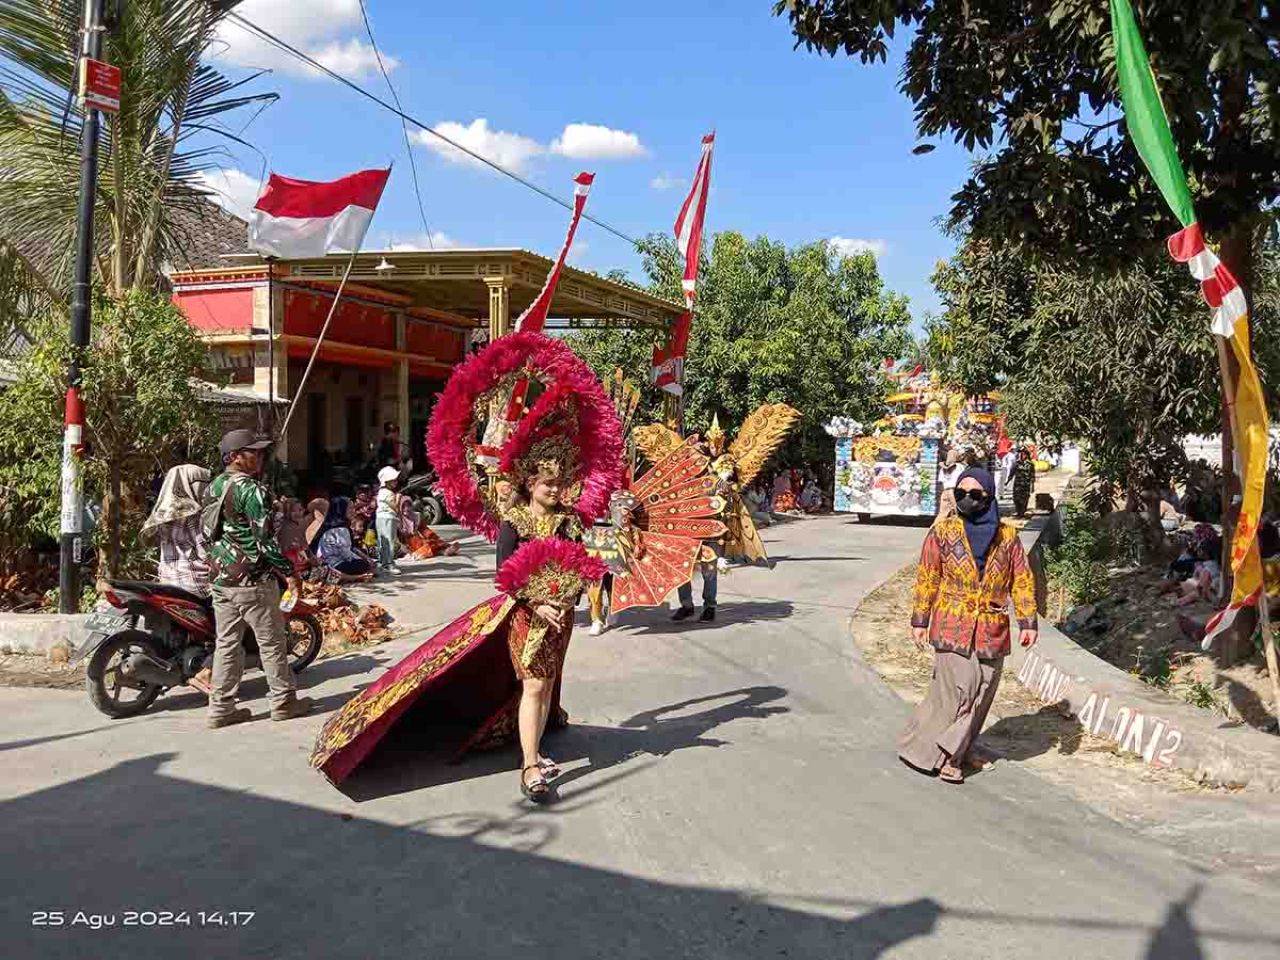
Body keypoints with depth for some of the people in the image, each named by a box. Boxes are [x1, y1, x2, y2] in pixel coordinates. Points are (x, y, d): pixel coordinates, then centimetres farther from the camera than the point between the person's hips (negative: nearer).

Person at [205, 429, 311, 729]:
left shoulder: (213, 487, 10)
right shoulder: (251, 490, -17)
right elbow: (265, 538, -19)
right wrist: (289, 572, -12)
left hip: (220, 578, 8)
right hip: (253, 580, -8)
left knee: (226, 644, 11)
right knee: (272, 641, 4)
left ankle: (221, 707, 14)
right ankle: (284, 701, 14)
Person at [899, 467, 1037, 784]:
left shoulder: (1007, 536, 6)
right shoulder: (943, 531, 1)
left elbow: (1022, 581, 9)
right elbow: (926, 578, 2)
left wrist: (1028, 622, 3)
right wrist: (919, 620, 0)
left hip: (991, 630, 3)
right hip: (952, 626, -3)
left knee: (979, 696, 5)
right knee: (956, 690, -10)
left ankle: (952, 756, 18)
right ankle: (922, 749, 4)